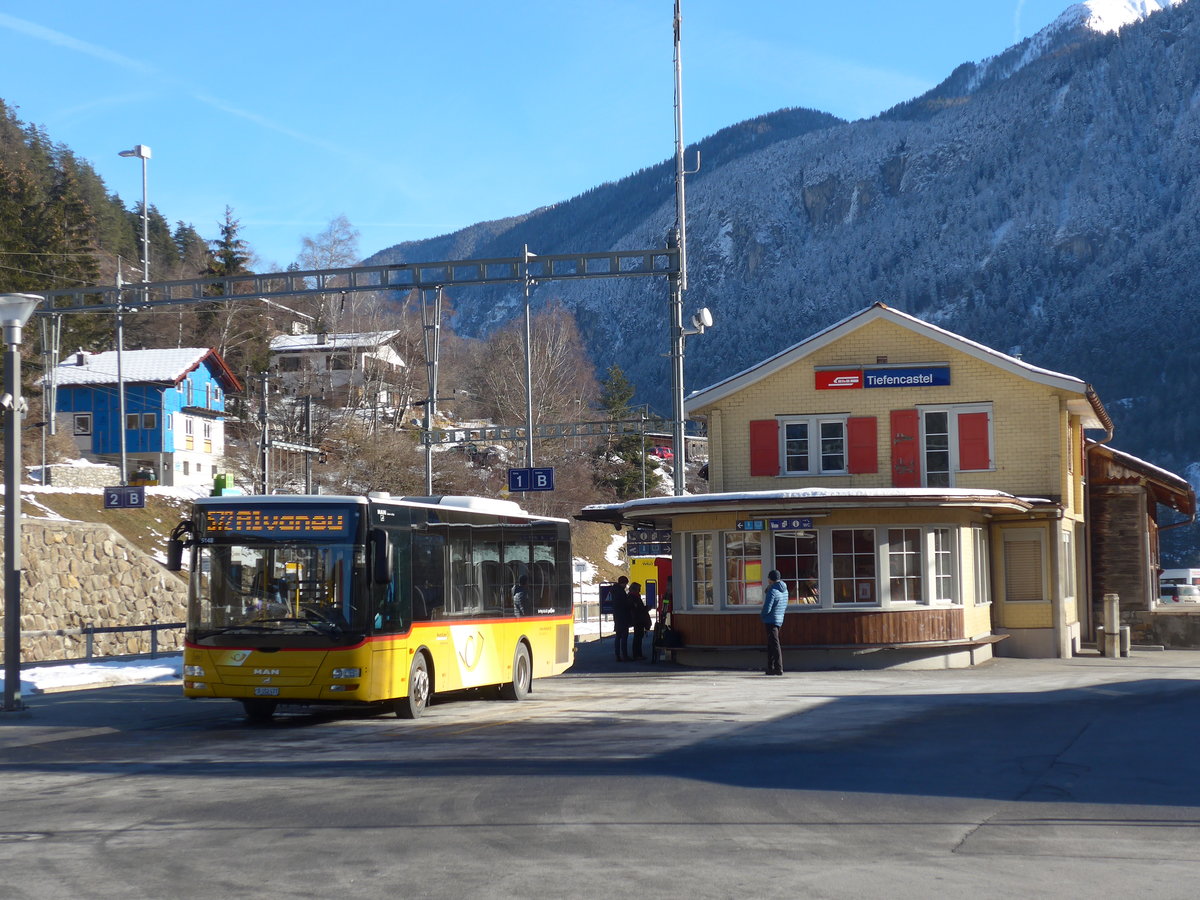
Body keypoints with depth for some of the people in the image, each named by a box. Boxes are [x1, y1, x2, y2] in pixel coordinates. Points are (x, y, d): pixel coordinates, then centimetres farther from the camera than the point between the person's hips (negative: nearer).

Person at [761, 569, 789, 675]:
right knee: (771, 644, 16)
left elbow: (767, 608, -20)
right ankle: (770, 668, 20)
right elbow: (785, 607, 20)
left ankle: (778, 668, -9)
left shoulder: (772, 591, -18)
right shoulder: (784, 590, 9)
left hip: (771, 620, -9)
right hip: (780, 619, 9)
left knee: (774, 644, -7)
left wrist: (763, 615, -3)